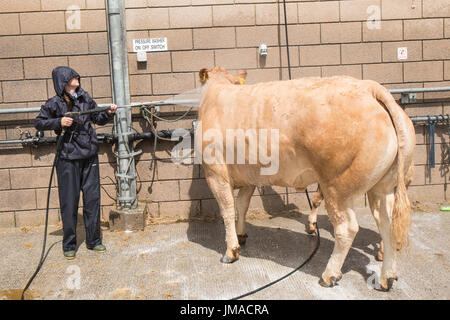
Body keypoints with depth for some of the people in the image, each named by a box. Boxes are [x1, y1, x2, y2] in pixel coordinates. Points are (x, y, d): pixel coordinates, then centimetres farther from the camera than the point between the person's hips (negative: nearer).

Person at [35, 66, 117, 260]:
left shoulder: (85, 98, 7)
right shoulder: (54, 104, -4)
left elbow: (98, 119, 15)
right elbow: (38, 123, 1)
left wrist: (109, 113, -4)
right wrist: (59, 122, -13)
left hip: (90, 156, 4)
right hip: (68, 158, -4)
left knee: (92, 199, 8)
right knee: (69, 202, 3)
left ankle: (93, 241, 22)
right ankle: (69, 245, 17)